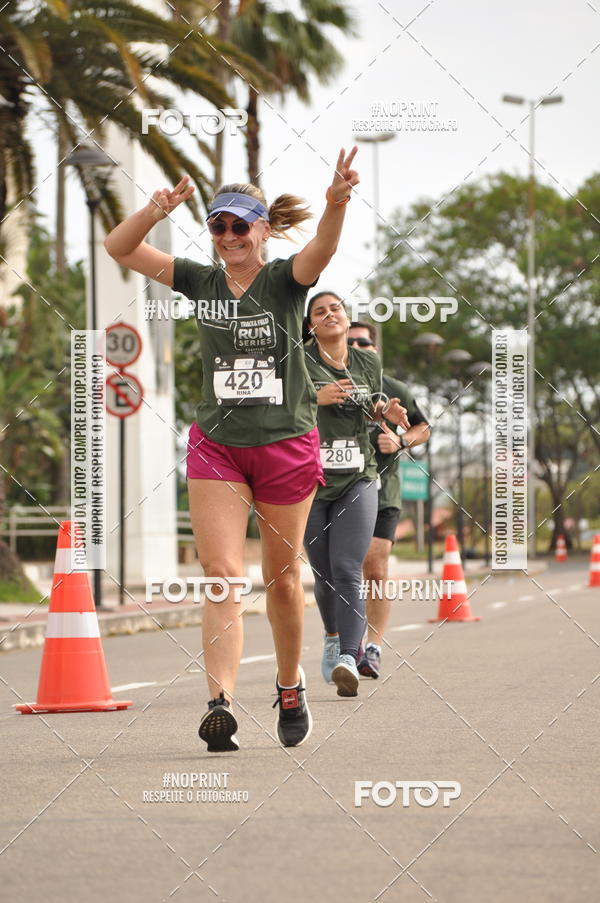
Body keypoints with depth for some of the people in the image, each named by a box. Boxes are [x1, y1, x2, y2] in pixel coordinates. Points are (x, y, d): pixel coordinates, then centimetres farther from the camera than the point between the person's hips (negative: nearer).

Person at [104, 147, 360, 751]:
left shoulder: (285, 280, -5)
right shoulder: (201, 282, 4)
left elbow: (322, 249, -27)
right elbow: (119, 248, 2)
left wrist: (336, 204, -48)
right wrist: (156, 212, -18)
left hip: (286, 445, -2)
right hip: (216, 445, 2)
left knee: (282, 578, 9)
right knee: (220, 573, -11)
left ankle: (290, 686, 31)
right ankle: (220, 702, -22)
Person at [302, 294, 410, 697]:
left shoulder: (369, 364, 10)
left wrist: (385, 410, 2)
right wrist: (316, 398, -21)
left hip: (358, 481, 1)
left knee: (347, 572, -13)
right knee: (323, 573, 7)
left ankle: (347, 658, -23)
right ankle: (334, 637, 35)